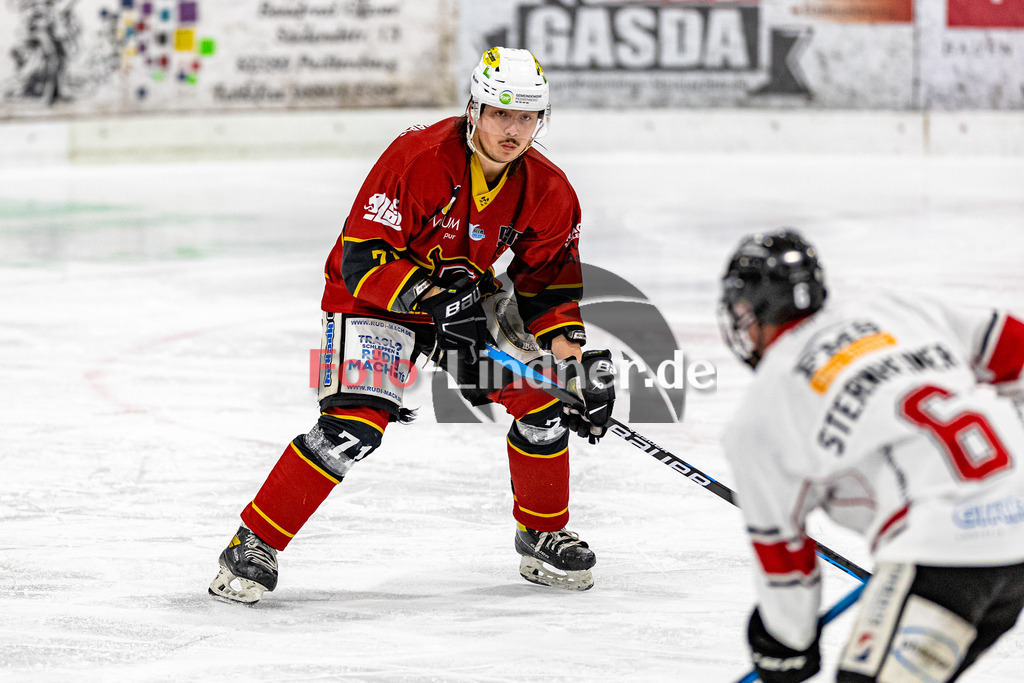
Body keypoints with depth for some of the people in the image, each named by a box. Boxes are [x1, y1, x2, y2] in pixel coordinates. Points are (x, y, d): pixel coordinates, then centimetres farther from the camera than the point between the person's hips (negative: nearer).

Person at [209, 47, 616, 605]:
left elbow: (550, 282, 0)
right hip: (375, 299, -6)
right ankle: (254, 543, -13)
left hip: (467, 294, 6)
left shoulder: (546, 191, -11)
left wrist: (574, 355, -13)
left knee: (543, 399, -3)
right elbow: (362, 258, -30)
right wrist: (435, 297, -40)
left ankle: (543, 537, 19)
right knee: (355, 426, -23)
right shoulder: (417, 159, -29)